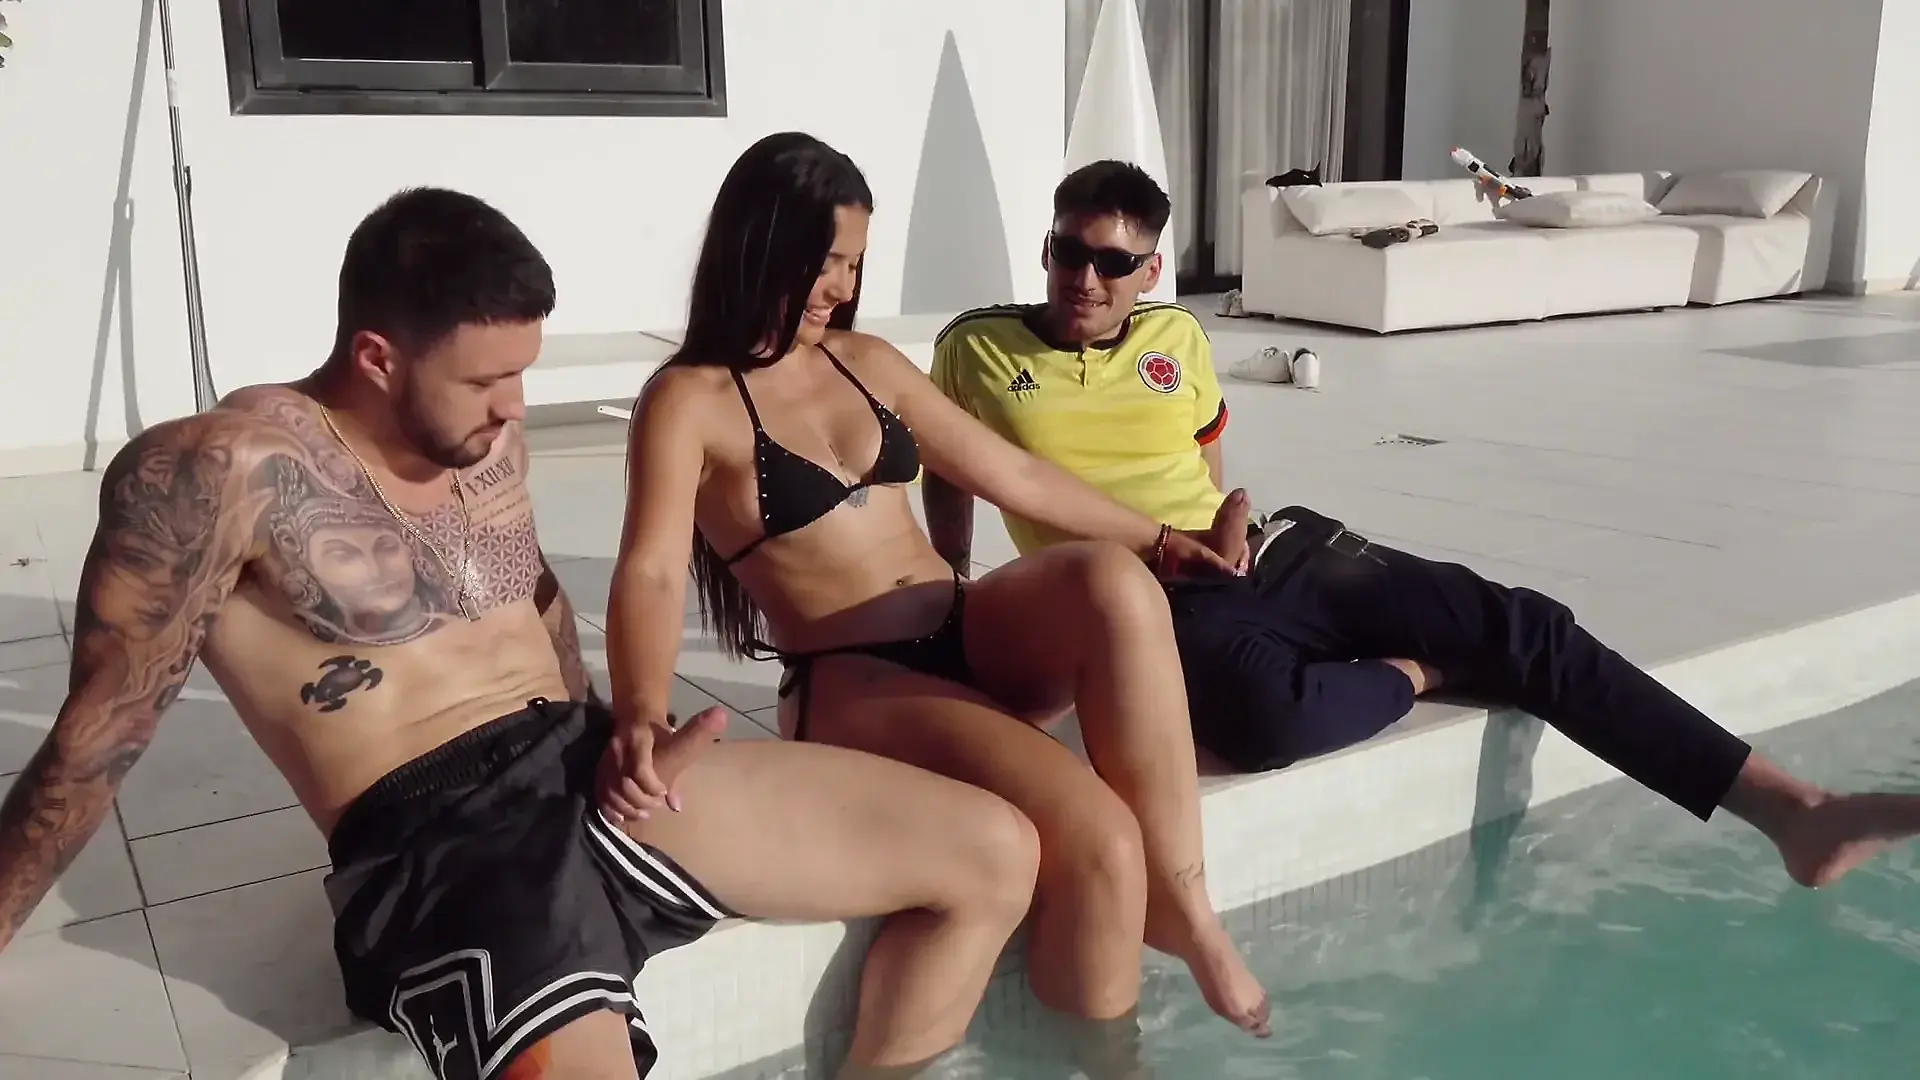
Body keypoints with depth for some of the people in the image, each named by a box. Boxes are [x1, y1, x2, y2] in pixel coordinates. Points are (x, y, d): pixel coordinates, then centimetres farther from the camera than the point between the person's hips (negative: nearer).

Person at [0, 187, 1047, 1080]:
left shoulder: (489, 435, 13)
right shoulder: (227, 470, -9)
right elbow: (98, 739, -5)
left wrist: (612, 741, 16)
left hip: (595, 771, 7)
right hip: (441, 847, -7)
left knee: (996, 853, -3)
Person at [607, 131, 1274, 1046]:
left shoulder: (866, 361, 14)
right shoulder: (689, 401, -4)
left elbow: (1012, 474, 19)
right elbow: (651, 572, -18)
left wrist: (1158, 540, 20)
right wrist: (643, 721, -37)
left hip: (967, 637, 6)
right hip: (851, 686, -5)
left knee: (1112, 580, -29)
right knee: (1096, 841, -28)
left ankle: (1179, 901, -17)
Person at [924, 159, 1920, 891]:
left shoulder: (1176, 338, 12)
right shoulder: (976, 350, 1)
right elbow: (948, 484, 12)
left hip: (1270, 551, 5)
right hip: (1154, 601, -5)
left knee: (1521, 623, -10)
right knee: (1268, 713, -42)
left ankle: (1794, 811, -6)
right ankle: (1419, 672, -7)